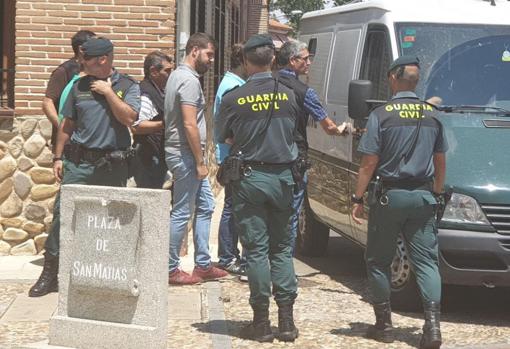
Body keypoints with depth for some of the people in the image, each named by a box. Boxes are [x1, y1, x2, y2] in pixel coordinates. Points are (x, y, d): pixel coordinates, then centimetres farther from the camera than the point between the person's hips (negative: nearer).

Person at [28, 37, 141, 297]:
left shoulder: (128, 86, 1)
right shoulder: (80, 86, 8)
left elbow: (129, 118, -14)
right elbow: (67, 125, 13)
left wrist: (108, 91, -13)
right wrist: (58, 157, 9)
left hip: (113, 165, -1)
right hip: (78, 161, 2)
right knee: (62, 212, -5)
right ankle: (50, 271, 0)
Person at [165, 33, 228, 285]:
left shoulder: (179, 75, 16)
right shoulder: (189, 80, -16)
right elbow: (190, 125, -22)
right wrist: (200, 162, -17)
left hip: (185, 156, 11)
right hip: (186, 155, -11)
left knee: (205, 206, 14)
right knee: (182, 213, -3)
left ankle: (203, 265, 19)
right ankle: (171, 270, 4)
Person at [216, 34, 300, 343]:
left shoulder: (234, 98, -8)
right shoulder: (288, 95, 0)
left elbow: (225, 138, 4)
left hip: (250, 178, -2)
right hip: (283, 175, 2)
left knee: (256, 249, 2)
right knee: (282, 248, 11)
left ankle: (262, 321, 4)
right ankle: (287, 319, 8)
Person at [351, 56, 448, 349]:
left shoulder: (382, 115, -8)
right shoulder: (432, 115, 5)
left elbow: (369, 163, -10)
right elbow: (440, 161, 11)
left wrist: (358, 198, -3)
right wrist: (437, 193, 22)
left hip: (389, 196, -3)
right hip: (423, 198, 3)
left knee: (379, 260, 10)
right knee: (427, 261, 3)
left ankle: (384, 324, 13)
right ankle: (433, 323, -10)